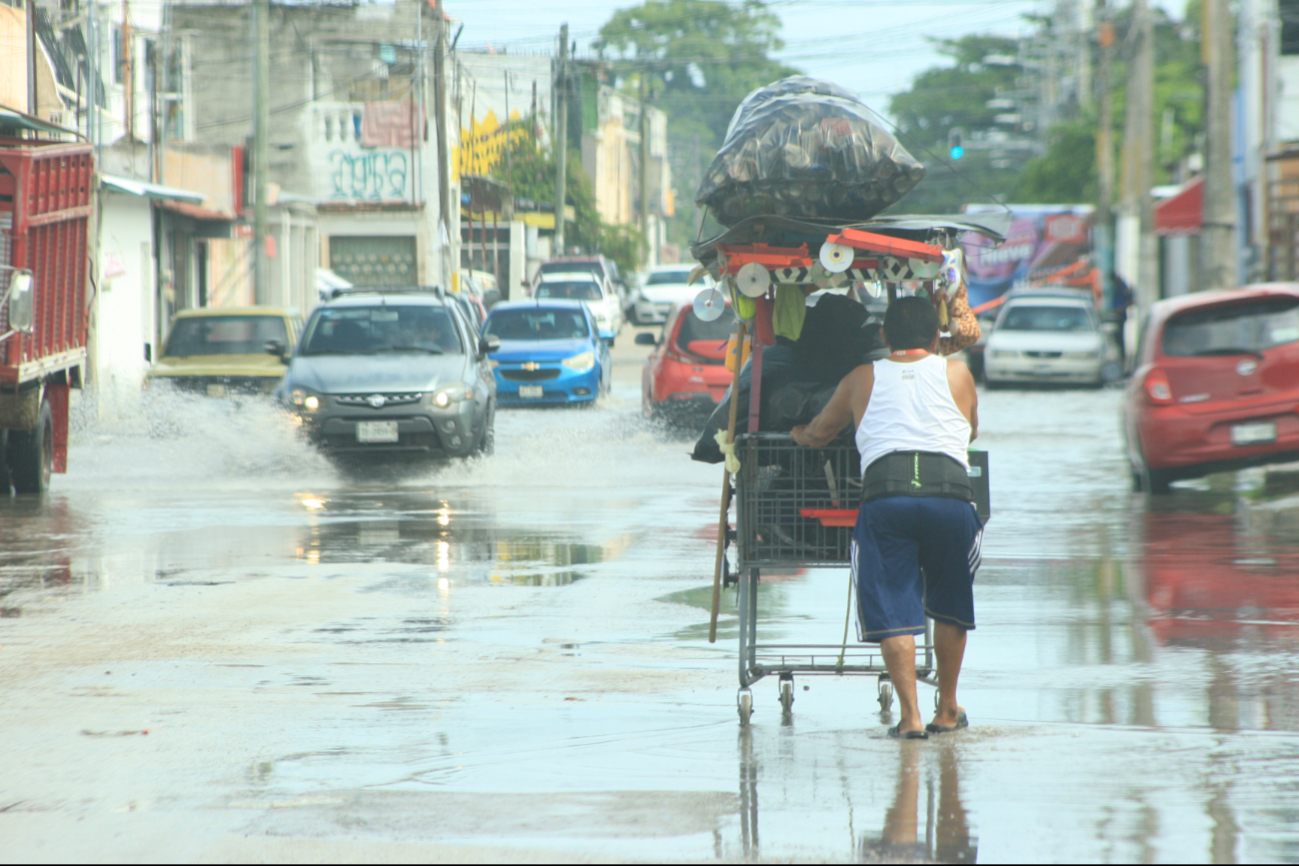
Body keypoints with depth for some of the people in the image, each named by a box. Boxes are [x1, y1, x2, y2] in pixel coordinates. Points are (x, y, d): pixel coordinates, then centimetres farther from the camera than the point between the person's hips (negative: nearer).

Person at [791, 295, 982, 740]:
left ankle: (910, 716, -7)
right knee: (949, 605, 18)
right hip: (950, 490, 1)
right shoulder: (957, 373, 23)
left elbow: (816, 435, 36)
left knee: (893, 607, 2)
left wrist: (799, 433, 59)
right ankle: (947, 710, 25)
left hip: (884, 491, -1)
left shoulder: (861, 379, 22)